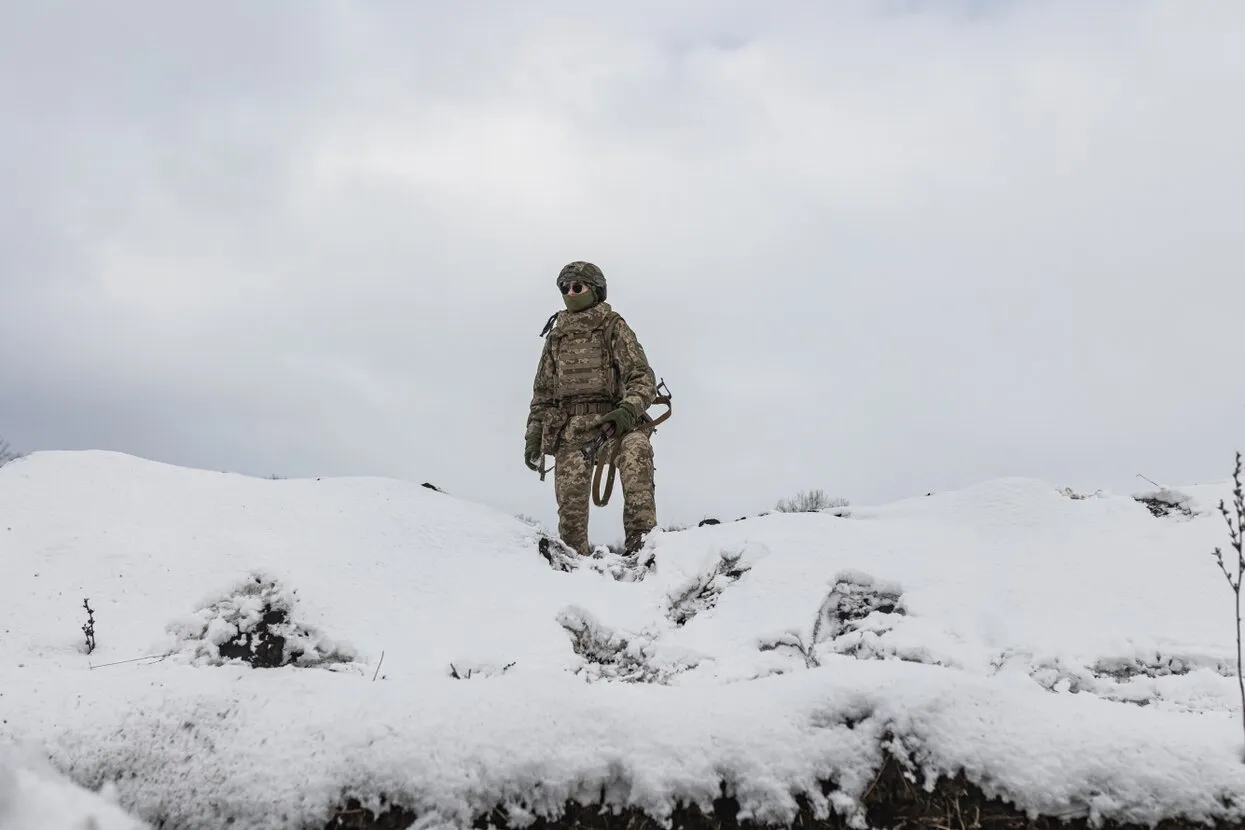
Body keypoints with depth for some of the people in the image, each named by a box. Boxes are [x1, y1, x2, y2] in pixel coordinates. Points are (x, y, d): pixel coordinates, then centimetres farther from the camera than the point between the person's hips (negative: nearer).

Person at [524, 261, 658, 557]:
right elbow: (542, 392, 26)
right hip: (569, 427, 4)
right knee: (570, 502, -10)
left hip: (611, 420, -4)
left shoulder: (613, 326, 11)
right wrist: (533, 436, 14)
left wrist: (629, 410, -20)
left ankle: (641, 538, -40)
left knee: (635, 447, -35)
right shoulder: (556, 336, 23)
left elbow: (642, 376, 0)